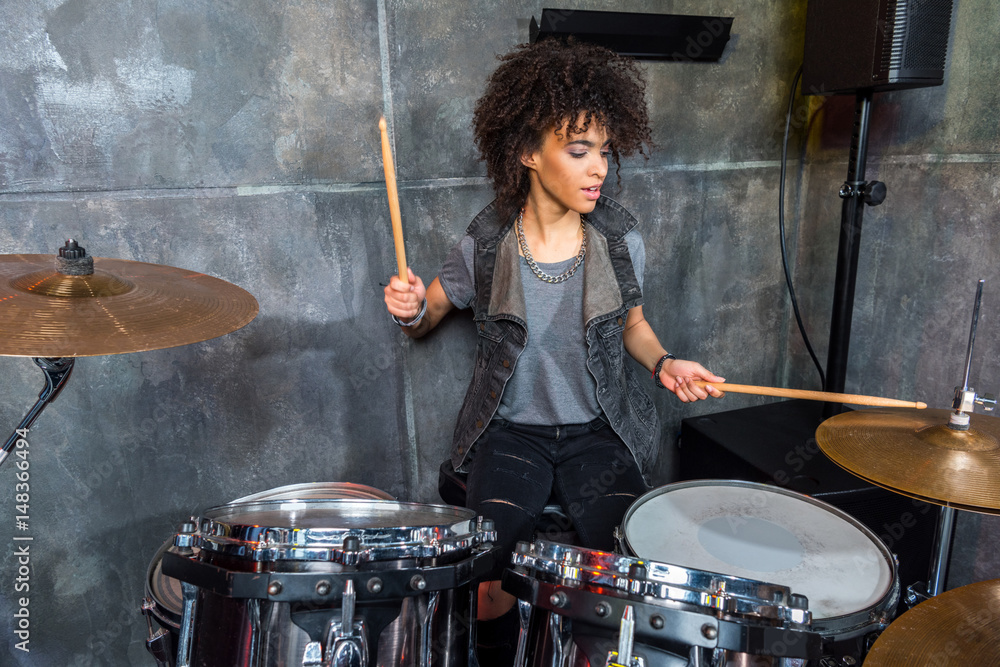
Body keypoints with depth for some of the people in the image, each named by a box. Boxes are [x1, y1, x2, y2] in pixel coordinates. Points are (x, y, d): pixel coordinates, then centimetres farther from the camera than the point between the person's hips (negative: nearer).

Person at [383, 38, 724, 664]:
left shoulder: (619, 237, -7)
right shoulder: (487, 242, -10)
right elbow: (426, 317, 5)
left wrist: (663, 363, -10)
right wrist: (411, 309, -19)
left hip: (599, 429, 1)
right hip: (511, 430, -1)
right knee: (493, 577, -17)